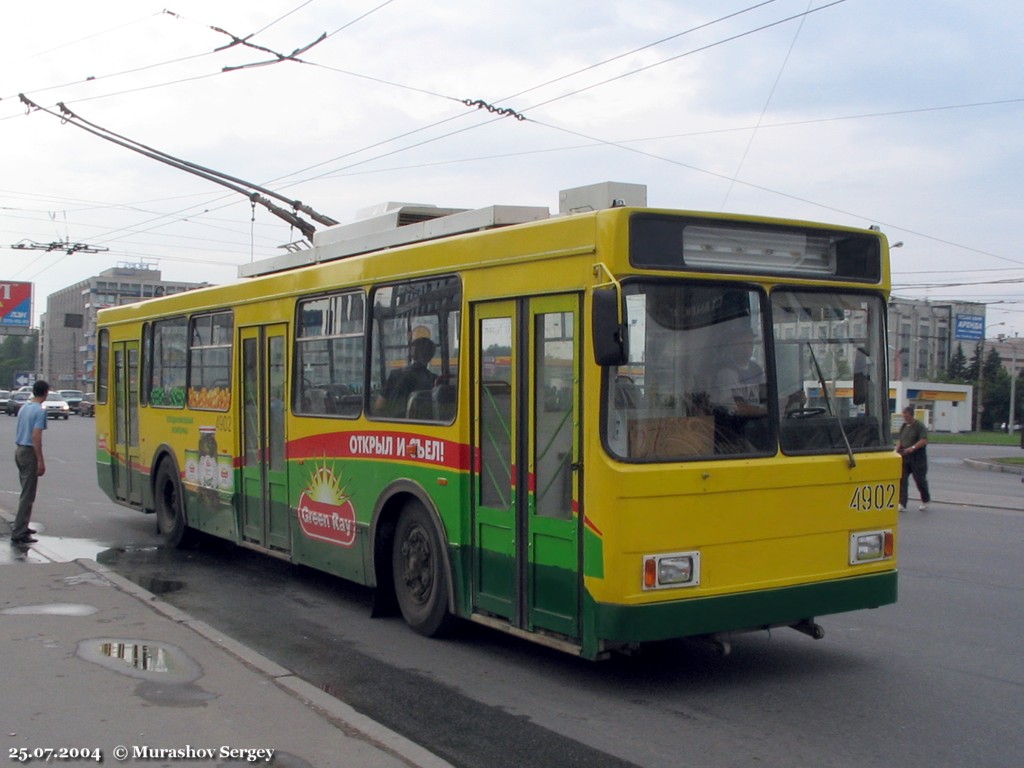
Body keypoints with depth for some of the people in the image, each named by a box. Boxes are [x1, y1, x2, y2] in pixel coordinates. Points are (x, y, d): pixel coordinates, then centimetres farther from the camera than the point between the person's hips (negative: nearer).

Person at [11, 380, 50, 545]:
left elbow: (19, 431, 17)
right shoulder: (40, 411, -14)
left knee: (26, 492, 19)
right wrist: (41, 461, -19)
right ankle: (19, 533, -8)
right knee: (28, 495, -6)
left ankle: (23, 527, 25)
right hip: (29, 452, -9)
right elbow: (36, 437, -20)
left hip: (19, 450, 9)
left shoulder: (24, 407, 12)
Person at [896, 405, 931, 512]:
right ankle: (902, 504, -6)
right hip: (905, 457, 6)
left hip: (917, 458, -6)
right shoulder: (903, 426, 12)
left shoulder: (919, 426, -9)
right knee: (902, 480, -5)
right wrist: (897, 449, 1)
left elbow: (924, 440, -18)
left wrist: (913, 448, -30)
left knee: (920, 480, 6)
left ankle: (926, 500, 29)